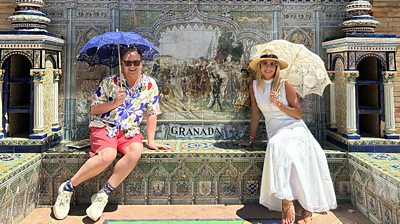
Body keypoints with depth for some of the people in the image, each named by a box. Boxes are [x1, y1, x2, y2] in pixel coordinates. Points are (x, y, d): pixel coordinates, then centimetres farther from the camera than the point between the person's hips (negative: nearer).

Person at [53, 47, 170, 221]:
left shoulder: (150, 85, 4)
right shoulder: (109, 82, -1)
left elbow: (151, 114, 9)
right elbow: (94, 110, 1)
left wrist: (151, 141, 3)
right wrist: (114, 103, -16)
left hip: (129, 131, 2)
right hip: (103, 126, -2)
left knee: (136, 151, -33)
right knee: (108, 155, -34)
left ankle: (103, 195, -21)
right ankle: (67, 188, -12)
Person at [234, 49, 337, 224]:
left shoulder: (285, 85, 0)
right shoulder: (254, 85, 8)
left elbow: (298, 114, 1)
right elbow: (255, 113, 14)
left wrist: (279, 104, -13)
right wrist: (251, 140, 15)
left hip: (294, 128, -2)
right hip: (274, 132, 3)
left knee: (278, 145, -34)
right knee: (275, 147, -32)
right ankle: (287, 202, -29)